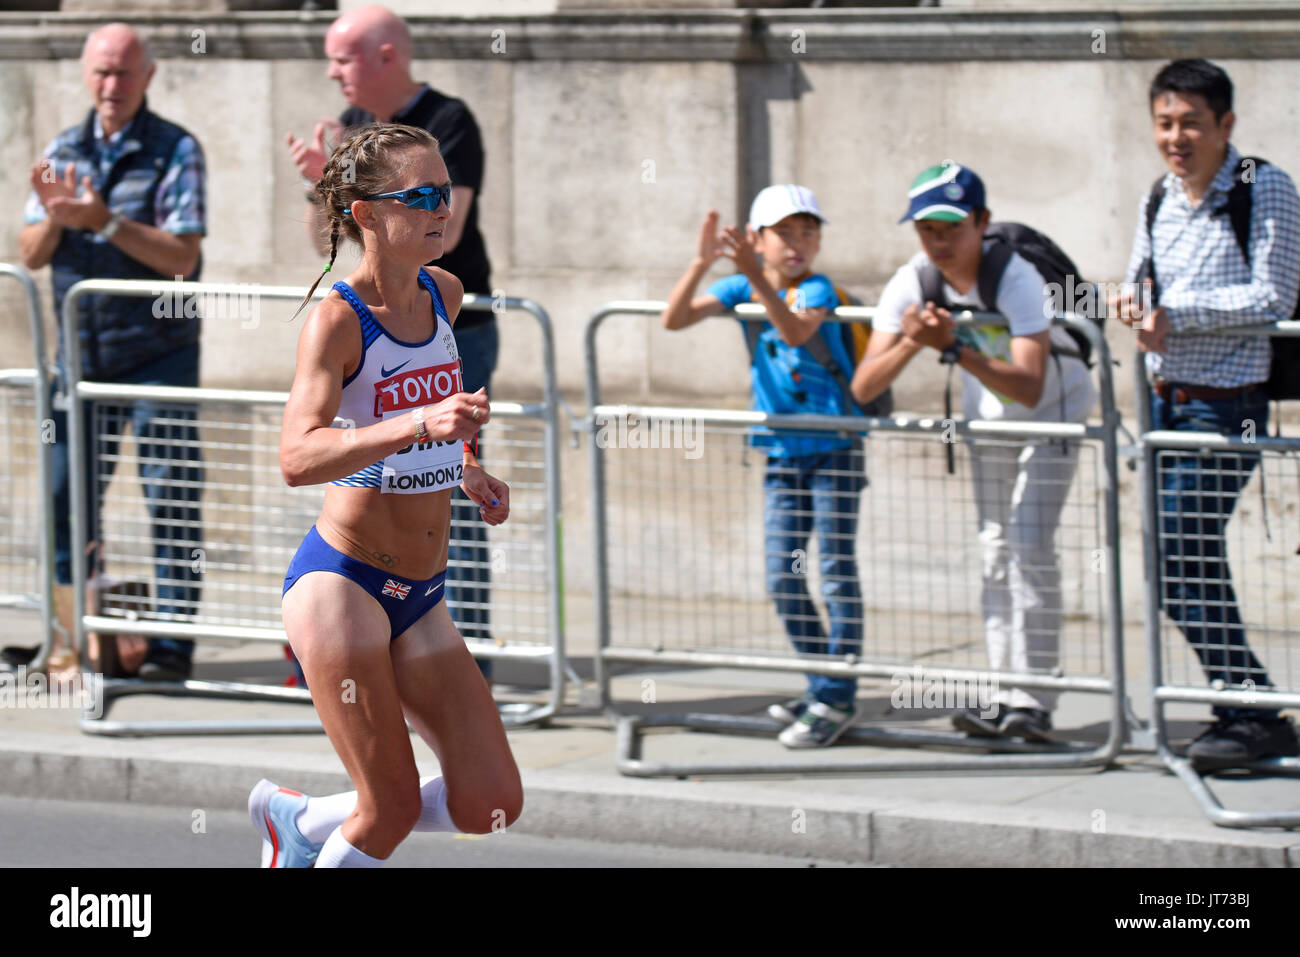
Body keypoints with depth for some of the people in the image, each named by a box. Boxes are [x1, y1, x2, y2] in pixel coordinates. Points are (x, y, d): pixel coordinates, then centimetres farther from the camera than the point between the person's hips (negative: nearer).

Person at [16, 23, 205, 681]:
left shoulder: (174, 151, -5)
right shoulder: (64, 153, 10)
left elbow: (181, 257, -13)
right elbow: (32, 255, 7)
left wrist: (103, 220, -23)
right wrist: (54, 217, -14)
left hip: (157, 353, -4)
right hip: (82, 355, 5)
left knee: (170, 501, -3)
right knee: (65, 498, 4)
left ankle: (172, 640, 2)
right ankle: (76, 635, 13)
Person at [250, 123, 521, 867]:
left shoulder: (444, 295, 7)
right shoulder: (337, 319, -15)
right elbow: (298, 457, -30)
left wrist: (467, 469, 18)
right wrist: (420, 425, -42)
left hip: (420, 600, 7)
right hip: (340, 581, -7)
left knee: (493, 805, 0)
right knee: (392, 810, -9)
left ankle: (301, 821, 21)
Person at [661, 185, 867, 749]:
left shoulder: (817, 290, -10)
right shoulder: (739, 290, 4)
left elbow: (796, 331, -31)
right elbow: (673, 320, -6)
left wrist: (757, 277, -42)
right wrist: (701, 264, -20)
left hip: (835, 448, -6)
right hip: (782, 454, 6)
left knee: (837, 568, -5)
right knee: (783, 579, 7)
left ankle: (835, 701, -3)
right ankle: (825, 687, 20)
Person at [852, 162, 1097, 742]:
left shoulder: (1015, 279, -33)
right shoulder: (912, 284, -18)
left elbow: (1029, 389, -44)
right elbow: (863, 389, -21)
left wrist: (953, 348, -53)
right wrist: (909, 345, -39)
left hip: (1054, 410, -5)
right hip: (986, 414, 6)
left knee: (1031, 545, -16)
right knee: (995, 549, 4)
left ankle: (1033, 701, -16)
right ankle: (1003, 699, 7)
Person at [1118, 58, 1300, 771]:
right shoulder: (1159, 199, 10)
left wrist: (1178, 313, -19)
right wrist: (1134, 307, -4)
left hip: (1226, 406, -8)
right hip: (1166, 398, 8)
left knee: (1181, 562, -12)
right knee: (1193, 567, 11)